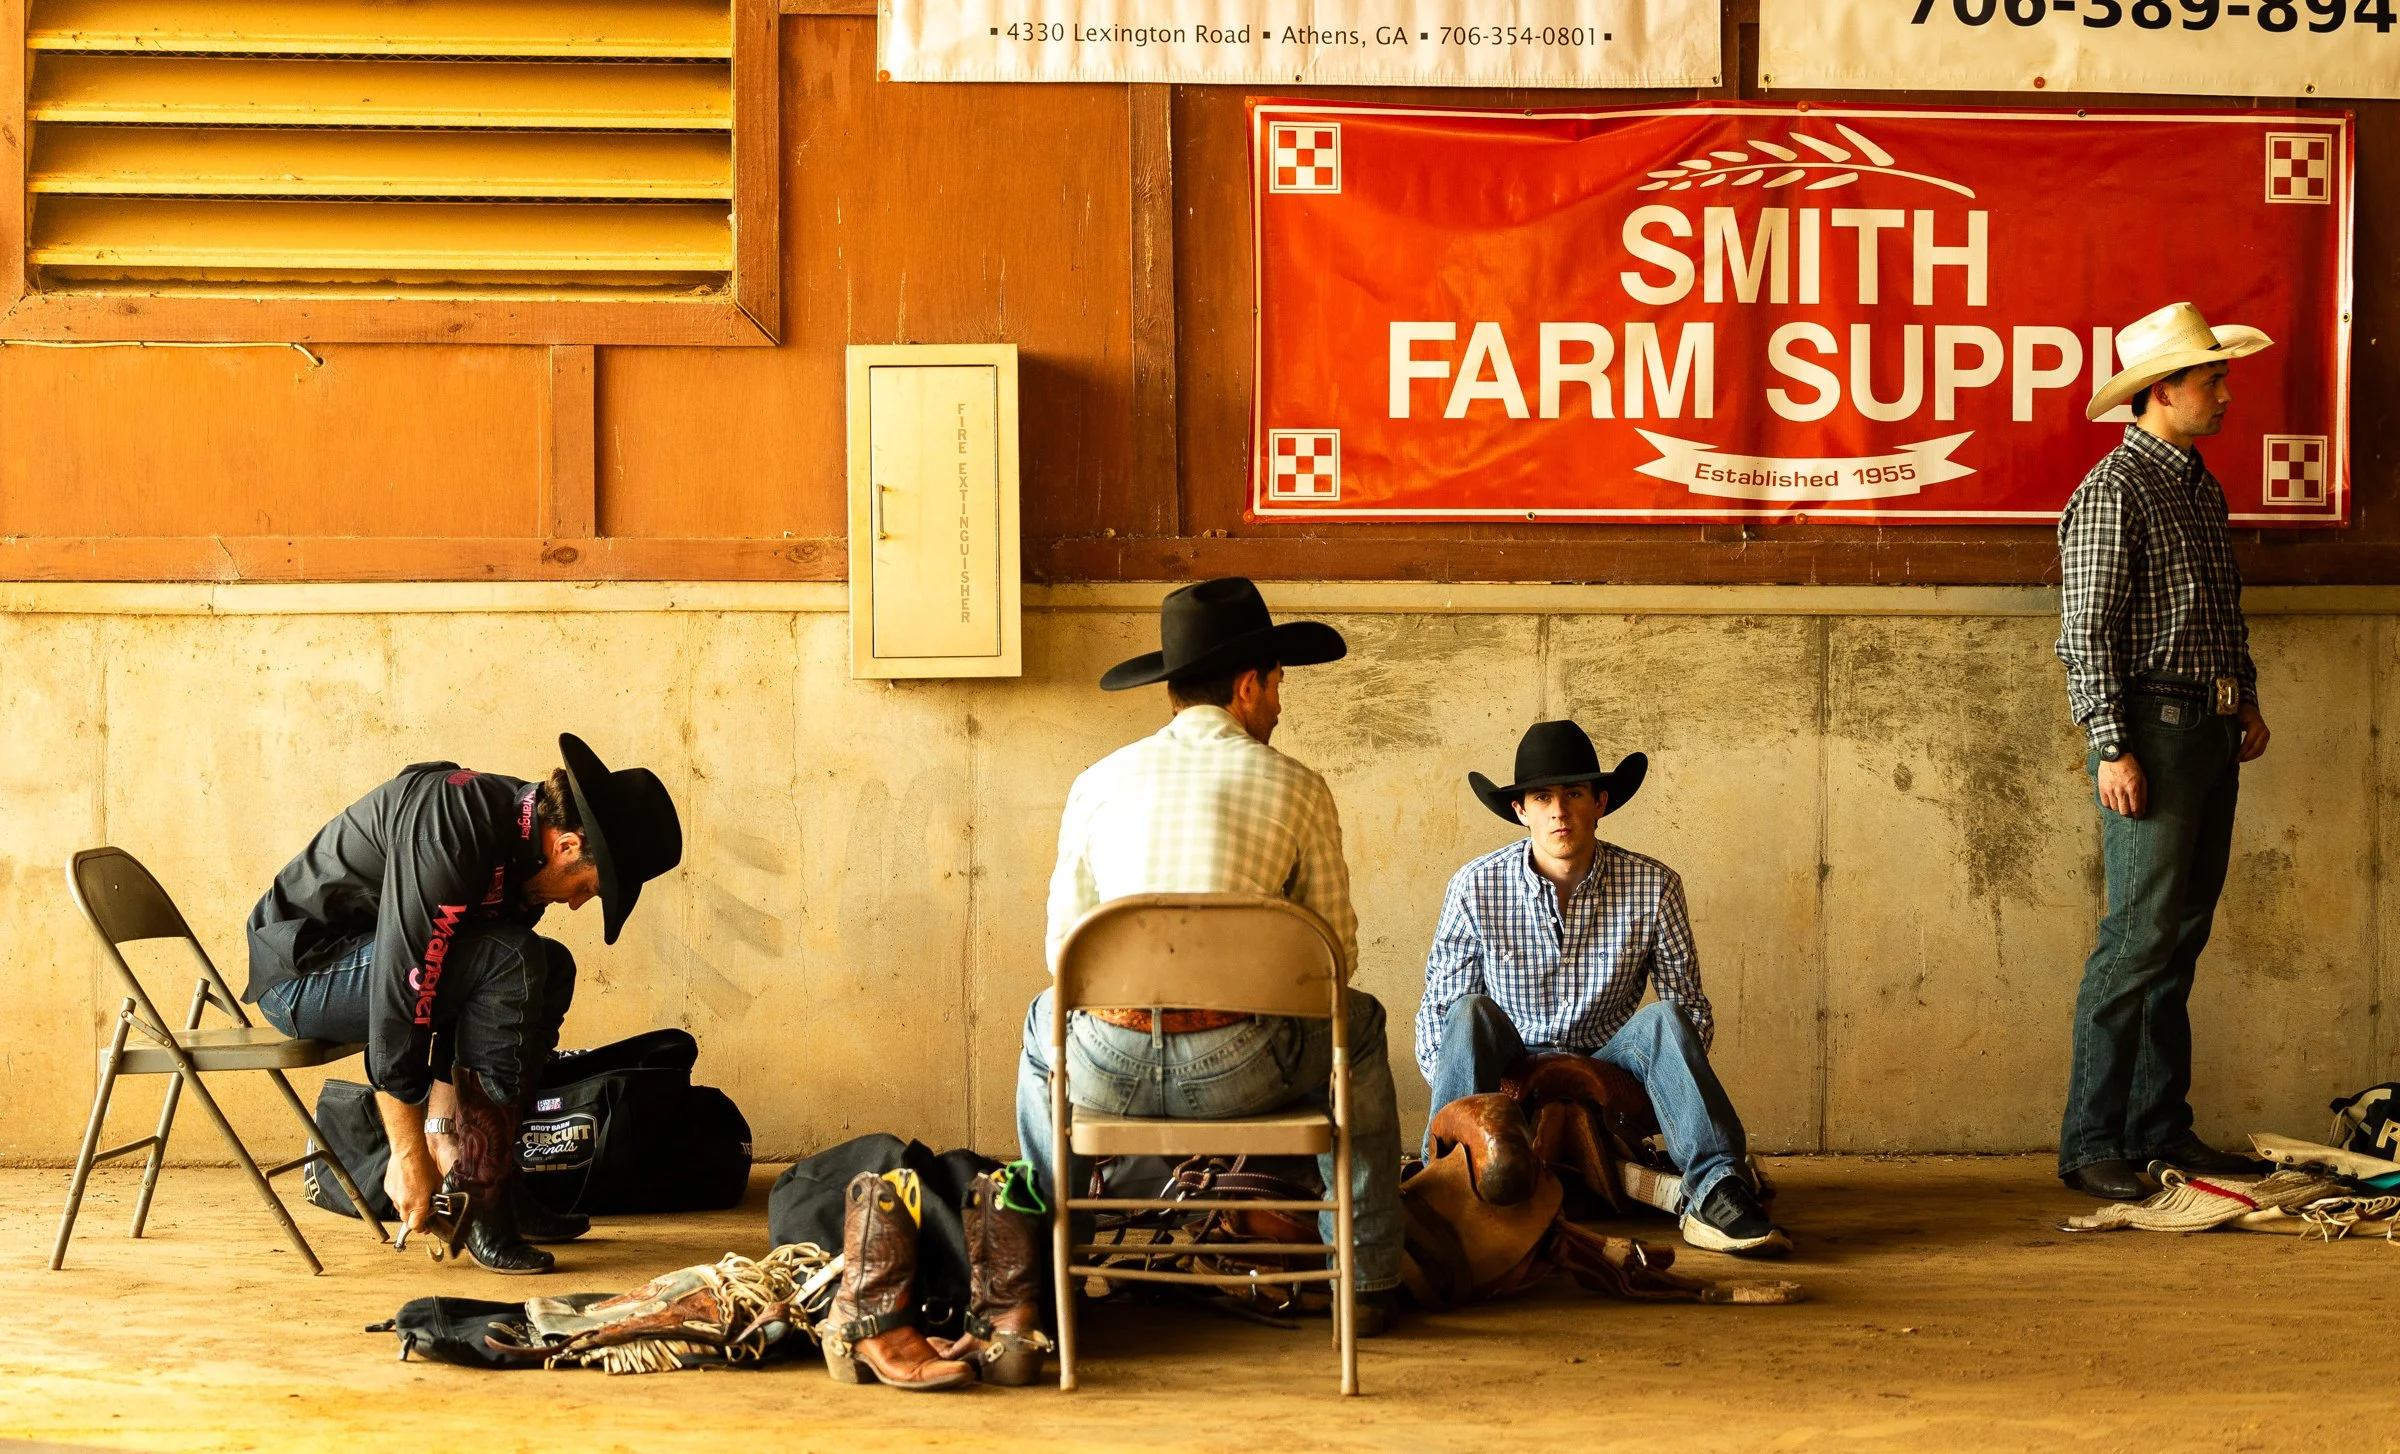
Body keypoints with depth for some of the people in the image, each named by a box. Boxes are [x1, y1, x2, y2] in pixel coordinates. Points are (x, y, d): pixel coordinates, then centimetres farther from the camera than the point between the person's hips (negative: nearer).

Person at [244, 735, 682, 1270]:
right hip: (300, 970, -10)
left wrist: (444, 1128, 2)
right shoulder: (452, 833, -29)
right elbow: (401, 987, -30)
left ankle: (494, 1180, 4)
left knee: (552, 967, 7)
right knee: (511, 961, -25)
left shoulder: (521, 837, 1)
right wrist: (409, 1157, -25)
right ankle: (480, 1192, -19)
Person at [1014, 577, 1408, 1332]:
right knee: (1359, 1025, 31)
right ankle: (1370, 1278, 31)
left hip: (1109, 1070, 2)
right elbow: (1337, 955, 7)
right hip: (1237, 1070, -2)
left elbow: (1063, 950, 14)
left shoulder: (1098, 782, 10)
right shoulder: (1297, 788, 3)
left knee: (1044, 1021, 39)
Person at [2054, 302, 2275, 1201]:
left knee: (2184, 934, 11)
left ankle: (2161, 1127, 17)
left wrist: (2247, 698, 18)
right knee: (2141, 937, -10)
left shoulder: (2202, 487, 17)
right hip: (2152, 729, -9)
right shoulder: (2115, 492, -11)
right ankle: (2090, 1144, -6)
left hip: (2212, 732, 9)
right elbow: (2086, 632, -15)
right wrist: (2111, 748, -19)